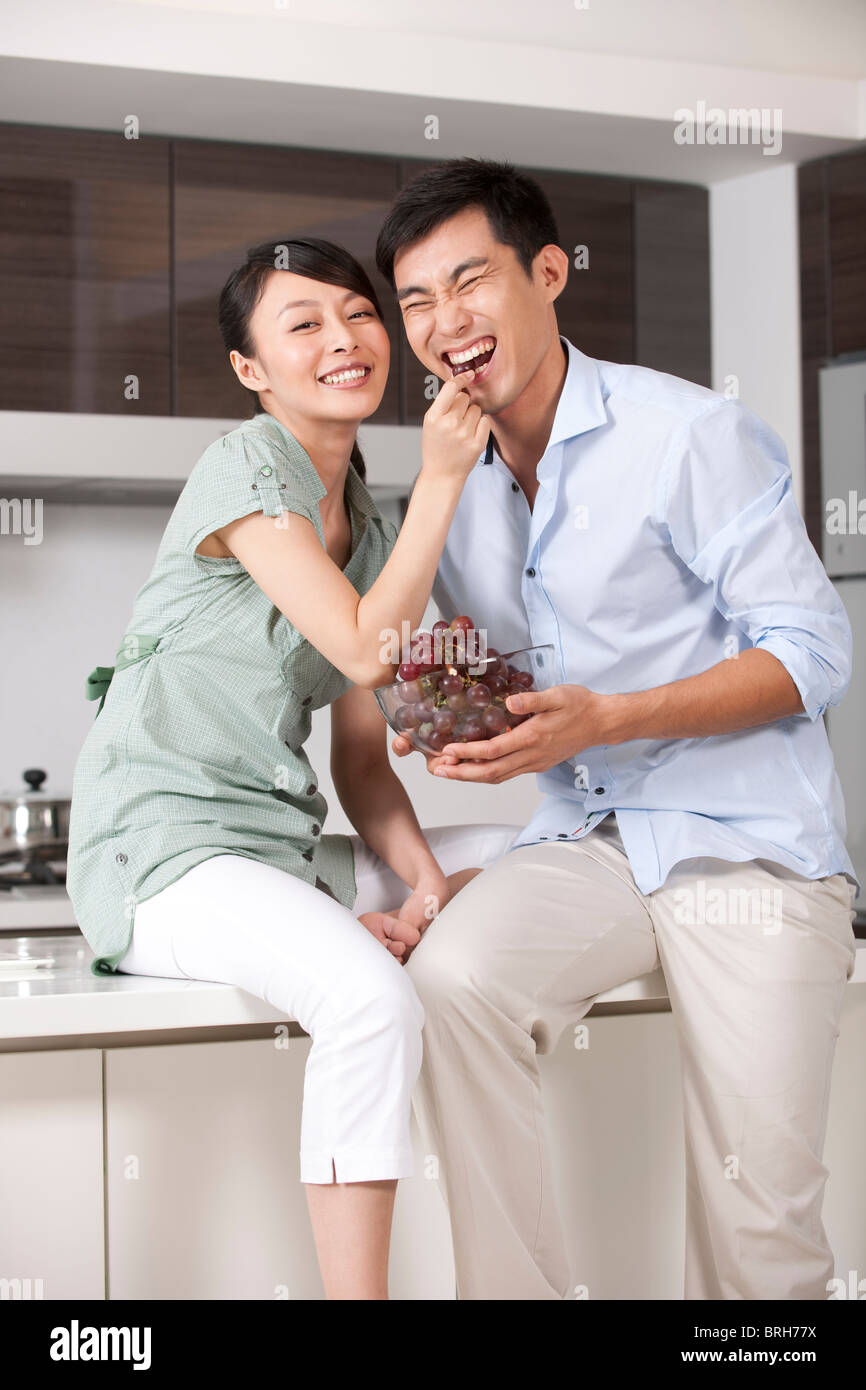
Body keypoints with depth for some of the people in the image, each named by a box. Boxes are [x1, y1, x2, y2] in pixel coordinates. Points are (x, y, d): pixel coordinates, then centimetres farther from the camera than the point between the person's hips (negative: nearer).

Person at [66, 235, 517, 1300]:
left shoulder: (367, 523, 15)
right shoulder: (245, 467, -8)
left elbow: (358, 752, 12)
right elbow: (366, 651, -18)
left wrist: (425, 881, -5)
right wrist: (442, 478, -15)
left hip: (282, 847, 8)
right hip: (161, 848, -8)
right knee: (375, 1003, -33)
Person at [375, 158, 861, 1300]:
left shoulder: (692, 434, -8)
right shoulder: (455, 487, 12)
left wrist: (601, 720, -20)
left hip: (747, 841, -5)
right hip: (584, 842, 5)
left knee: (760, 1224, -12)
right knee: (453, 975, -27)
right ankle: (511, 1291, -15)